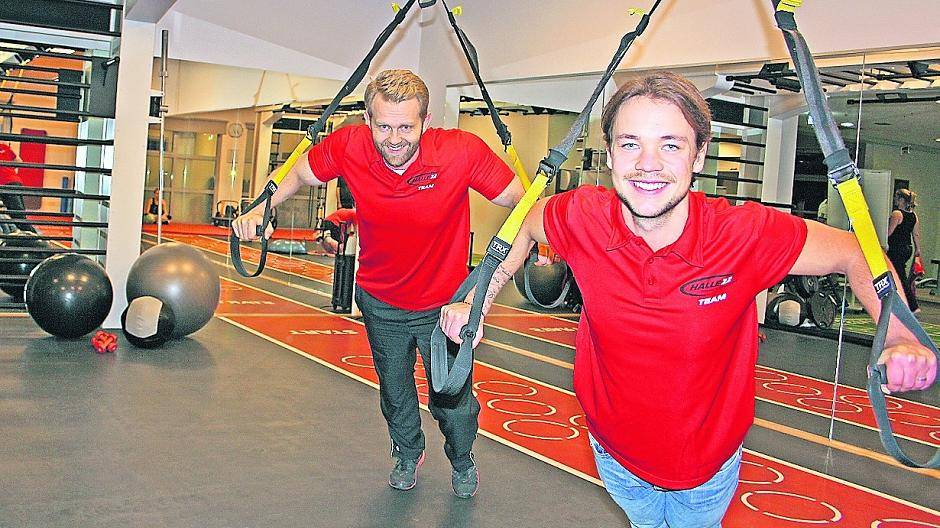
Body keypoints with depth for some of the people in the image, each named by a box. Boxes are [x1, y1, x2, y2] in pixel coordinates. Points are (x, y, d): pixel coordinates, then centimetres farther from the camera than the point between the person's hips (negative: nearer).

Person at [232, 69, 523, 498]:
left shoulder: (462, 152, -29)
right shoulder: (348, 147, -23)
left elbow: (522, 202, -18)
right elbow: (300, 174, -2)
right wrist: (262, 209, -17)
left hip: (443, 304, -2)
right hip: (381, 301, 2)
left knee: (453, 399, 12)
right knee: (394, 390, 24)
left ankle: (462, 461, 47)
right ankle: (408, 454, 55)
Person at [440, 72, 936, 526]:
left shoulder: (748, 235, -29)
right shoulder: (582, 217, -24)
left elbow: (854, 252, -14)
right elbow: (524, 224, -1)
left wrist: (900, 339, -28)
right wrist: (478, 301, -7)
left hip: (708, 465, -1)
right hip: (615, 452, 2)